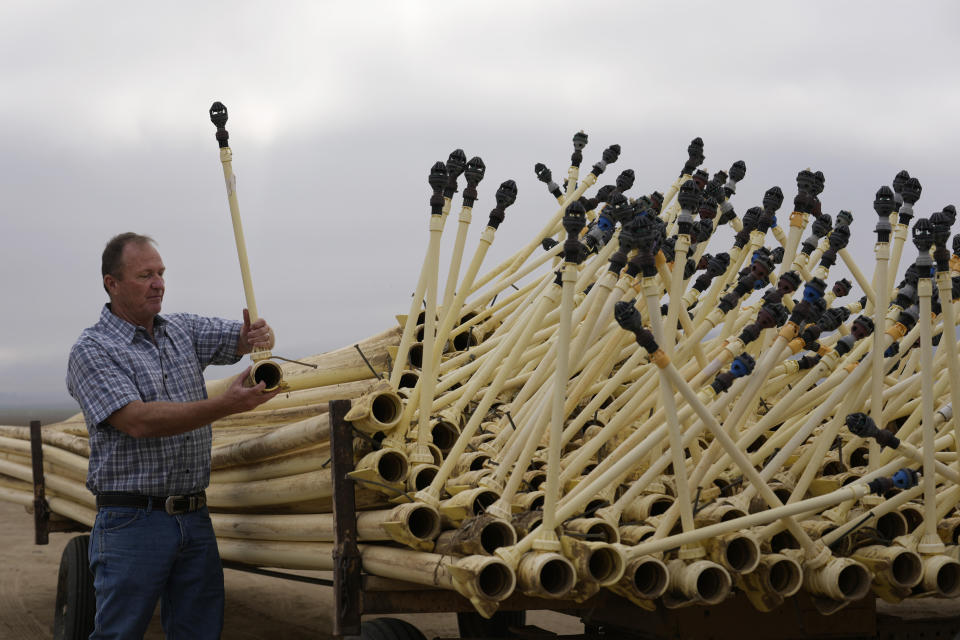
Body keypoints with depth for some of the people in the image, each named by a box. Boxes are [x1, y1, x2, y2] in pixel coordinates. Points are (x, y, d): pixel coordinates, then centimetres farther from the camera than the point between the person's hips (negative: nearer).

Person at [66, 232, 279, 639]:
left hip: (195, 518, 6)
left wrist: (259, 335, -12)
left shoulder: (183, 330, 13)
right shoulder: (92, 351, -7)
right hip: (132, 524, -6)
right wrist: (226, 405, -27)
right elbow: (139, 422, -20)